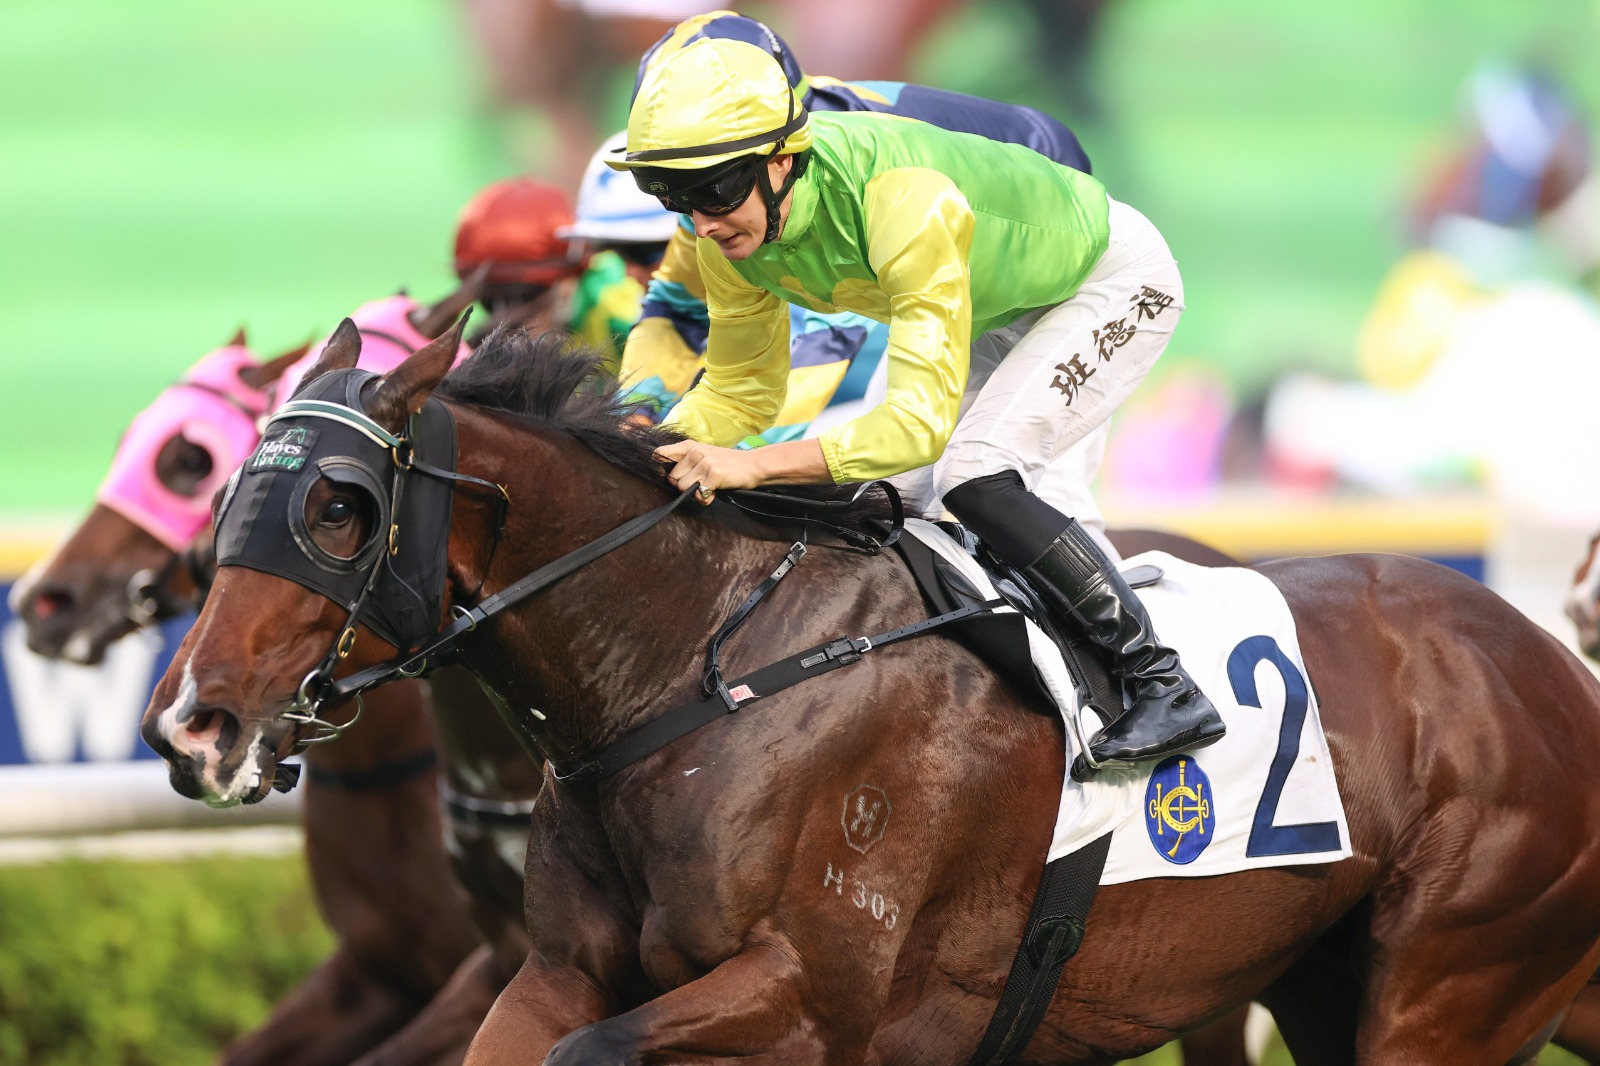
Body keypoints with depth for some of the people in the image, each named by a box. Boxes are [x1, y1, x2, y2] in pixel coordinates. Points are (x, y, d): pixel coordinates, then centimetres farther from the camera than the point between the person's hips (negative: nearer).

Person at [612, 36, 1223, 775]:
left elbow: (922, 420, -45)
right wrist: (661, 444, -26)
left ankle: (1164, 685, -16)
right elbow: (741, 390, -6)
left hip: (1114, 279, -8)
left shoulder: (904, 202, -43)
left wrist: (750, 466, -54)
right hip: (1004, 310, 8)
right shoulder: (729, 234, -20)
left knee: (973, 474, -24)